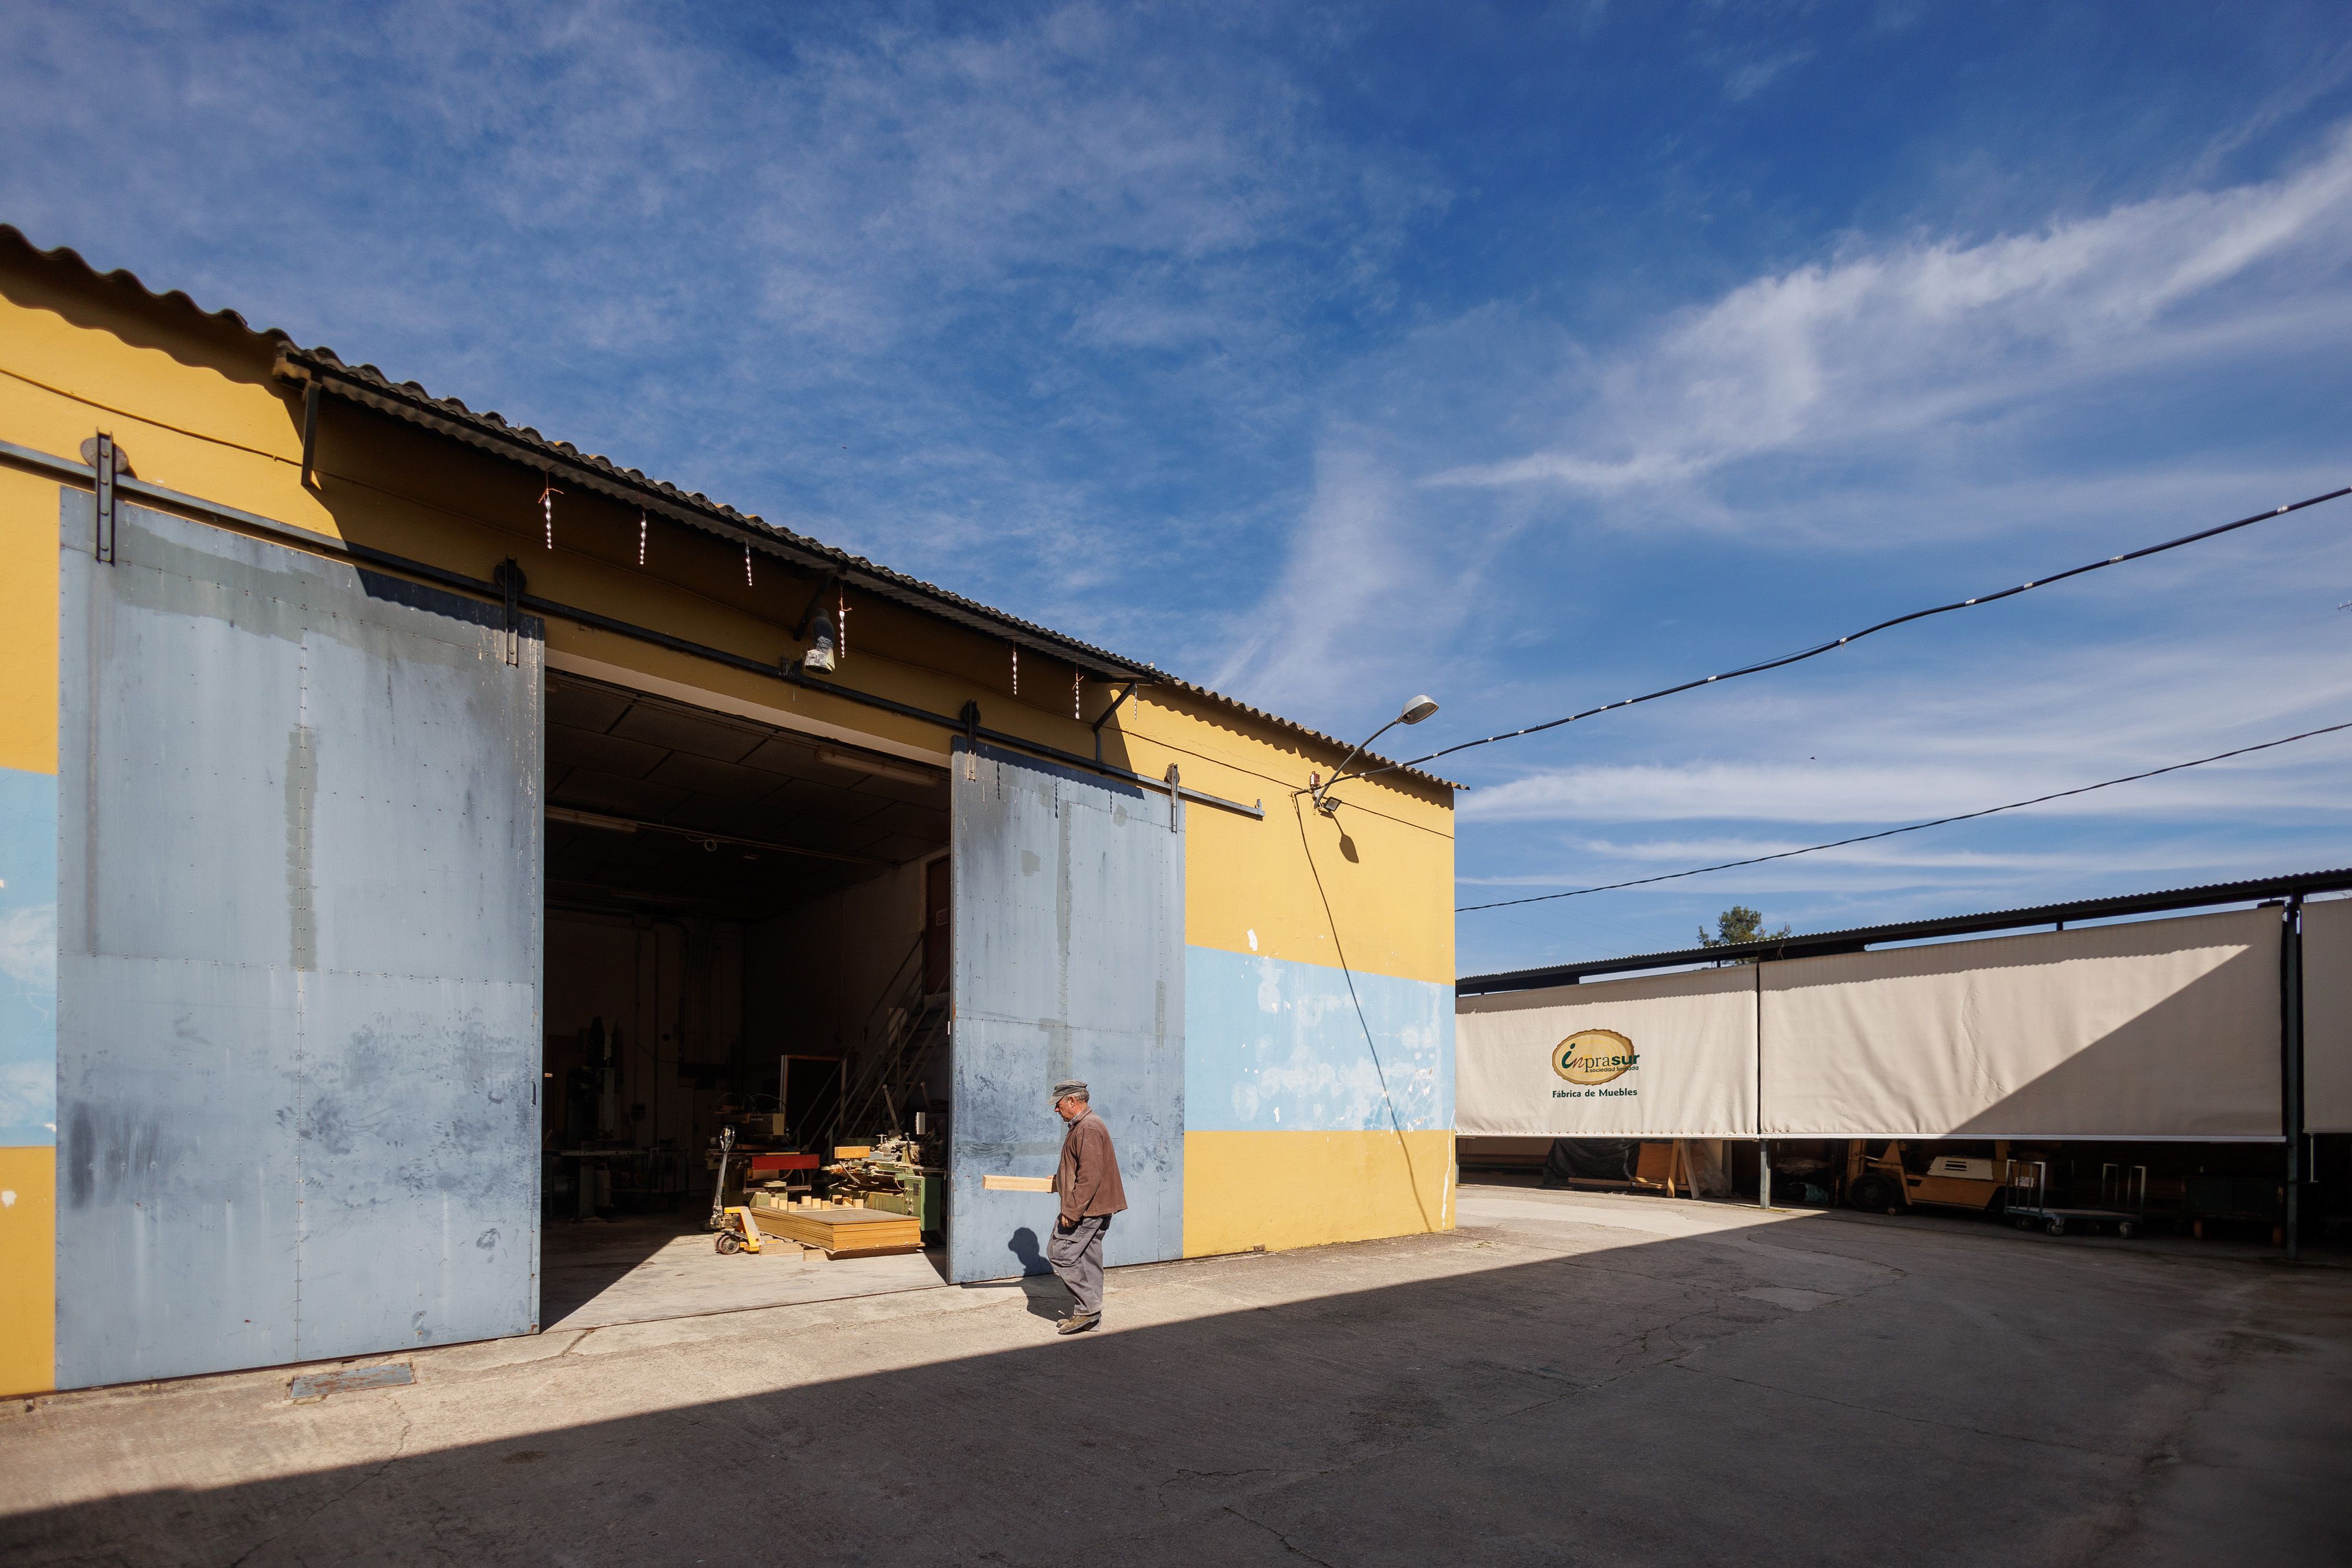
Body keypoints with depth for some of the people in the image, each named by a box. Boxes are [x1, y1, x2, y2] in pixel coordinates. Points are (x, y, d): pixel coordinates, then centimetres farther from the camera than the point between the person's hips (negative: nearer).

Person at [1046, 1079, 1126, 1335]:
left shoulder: (1088, 1128, -18)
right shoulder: (1081, 1125, 17)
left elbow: (1090, 1176, -24)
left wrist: (1071, 1211, -24)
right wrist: (1058, 1180, 26)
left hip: (1087, 1208, -11)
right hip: (1096, 1208, 11)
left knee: (1060, 1252, -7)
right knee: (1088, 1258, 12)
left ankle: (1089, 1307, -4)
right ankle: (1090, 1314, 17)